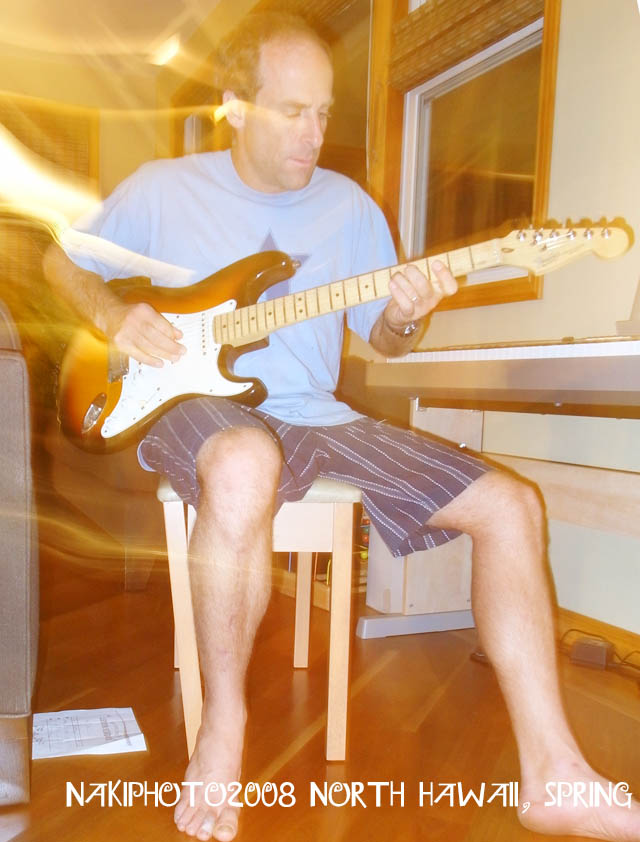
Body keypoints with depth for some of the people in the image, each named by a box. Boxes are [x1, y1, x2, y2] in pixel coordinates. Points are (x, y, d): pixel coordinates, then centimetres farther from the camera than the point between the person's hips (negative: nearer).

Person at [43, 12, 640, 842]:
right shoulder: (164, 187, 5)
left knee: (509, 503, -8)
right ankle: (223, 723, -17)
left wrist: (403, 318, -9)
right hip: (201, 406, -3)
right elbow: (63, 260, 17)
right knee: (245, 465, -43)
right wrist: (116, 317, -4)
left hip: (317, 415, 5)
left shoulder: (349, 205, 11)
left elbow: (381, 341, 16)